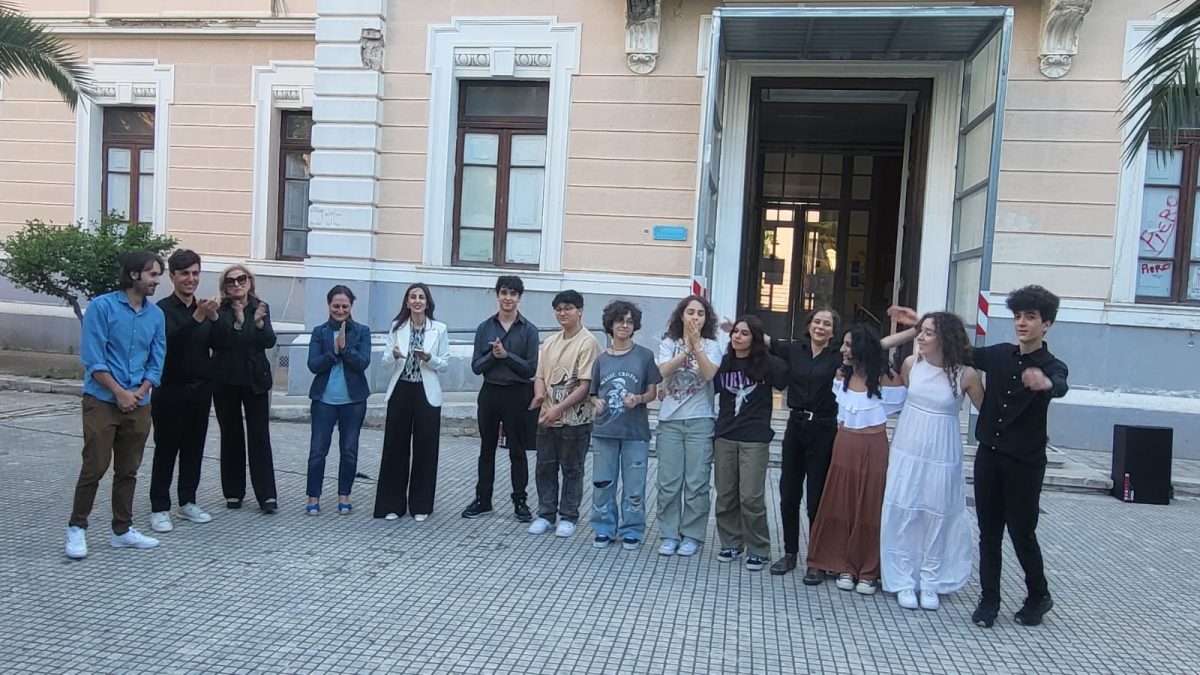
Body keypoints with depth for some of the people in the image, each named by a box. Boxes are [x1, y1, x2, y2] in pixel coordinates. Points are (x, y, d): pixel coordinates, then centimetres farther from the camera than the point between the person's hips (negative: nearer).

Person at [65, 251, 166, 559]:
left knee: (128, 471, 10)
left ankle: (122, 530, 20)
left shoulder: (156, 315, 6)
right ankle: (76, 528, 11)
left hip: (139, 404, 5)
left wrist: (139, 393, -7)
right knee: (94, 467, -3)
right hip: (102, 401, -4)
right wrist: (119, 392, -14)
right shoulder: (102, 306, -8)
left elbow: (156, 362, 7)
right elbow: (92, 359, -12)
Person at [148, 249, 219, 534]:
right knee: (166, 449, 1)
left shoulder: (204, 306, 9)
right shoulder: (164, 308, -7)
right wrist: (197, 317, -35)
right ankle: (159, 508, 8)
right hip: (171, 390, -5)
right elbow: (172, 339, -23)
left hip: (200, 389, 5)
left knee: (194, 447, 11)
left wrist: (214, 317, -13)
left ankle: (187, 502, 22)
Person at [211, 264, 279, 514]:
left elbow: (269, 341, -8)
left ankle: (267, 495, -3)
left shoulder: (261, 308, 3)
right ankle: (233, 493, 17)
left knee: (260, 436, -3)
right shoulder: (221, 310, -1)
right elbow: (216, 343, -12)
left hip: (255, 380, 0)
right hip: (226, 381, 0)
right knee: (231, 437, 8)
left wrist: (259, 323, -25)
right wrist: (237, 324, -23)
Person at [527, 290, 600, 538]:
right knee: (545, 467, 11)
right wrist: (540, 393, -11)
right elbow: (540, 375, 12)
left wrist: (558, 408, -19)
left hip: (575, 419, -6)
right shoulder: (550, 342, 10)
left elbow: (585, 385, -15)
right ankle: (546, 514, 24)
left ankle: (568, 517, 19)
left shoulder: (588, 343, -11)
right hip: (547, 417, 6)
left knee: (572, 469, 6)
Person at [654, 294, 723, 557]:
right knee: (668, 482, 4)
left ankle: (692, 536, 14)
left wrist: (696, 344, -21)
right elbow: (664, 371, -12)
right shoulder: (668, 344, 6)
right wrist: (686, 349, -21)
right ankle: (669, 535, 15)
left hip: (700, 421, -1)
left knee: (696, 483, 1)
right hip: (670, 420, 1)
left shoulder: (711, 346, 3)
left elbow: (709, 373, -15)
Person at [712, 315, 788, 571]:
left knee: (751, 498, -4)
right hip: (724, 437, 4)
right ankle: (731, 543, 24)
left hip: (755, 439, -4)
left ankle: (758, 550, 11)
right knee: (725, 495, 9)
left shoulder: (767, 363, -5)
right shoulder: (723, 362, 5)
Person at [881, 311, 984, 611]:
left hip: (942, 455, -2)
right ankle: (904, 581, 17)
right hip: (907, 450, 2)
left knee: (937, 516, 8)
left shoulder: (966, 374, -12)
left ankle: (930, 583, 23)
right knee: (903, 514, 5)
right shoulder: (911, 363, -4)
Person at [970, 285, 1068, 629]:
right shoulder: (999, 355, 4)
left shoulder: (1052, 366, -9)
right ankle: (989, 598, 20)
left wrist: (1045, 384, -56)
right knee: (989, 531, 8)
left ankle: (1039, 596, 28)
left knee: (1022, 533, 5)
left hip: (1025, 463, -4)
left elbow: (1060, 388, -32)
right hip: (989, 456, 4)